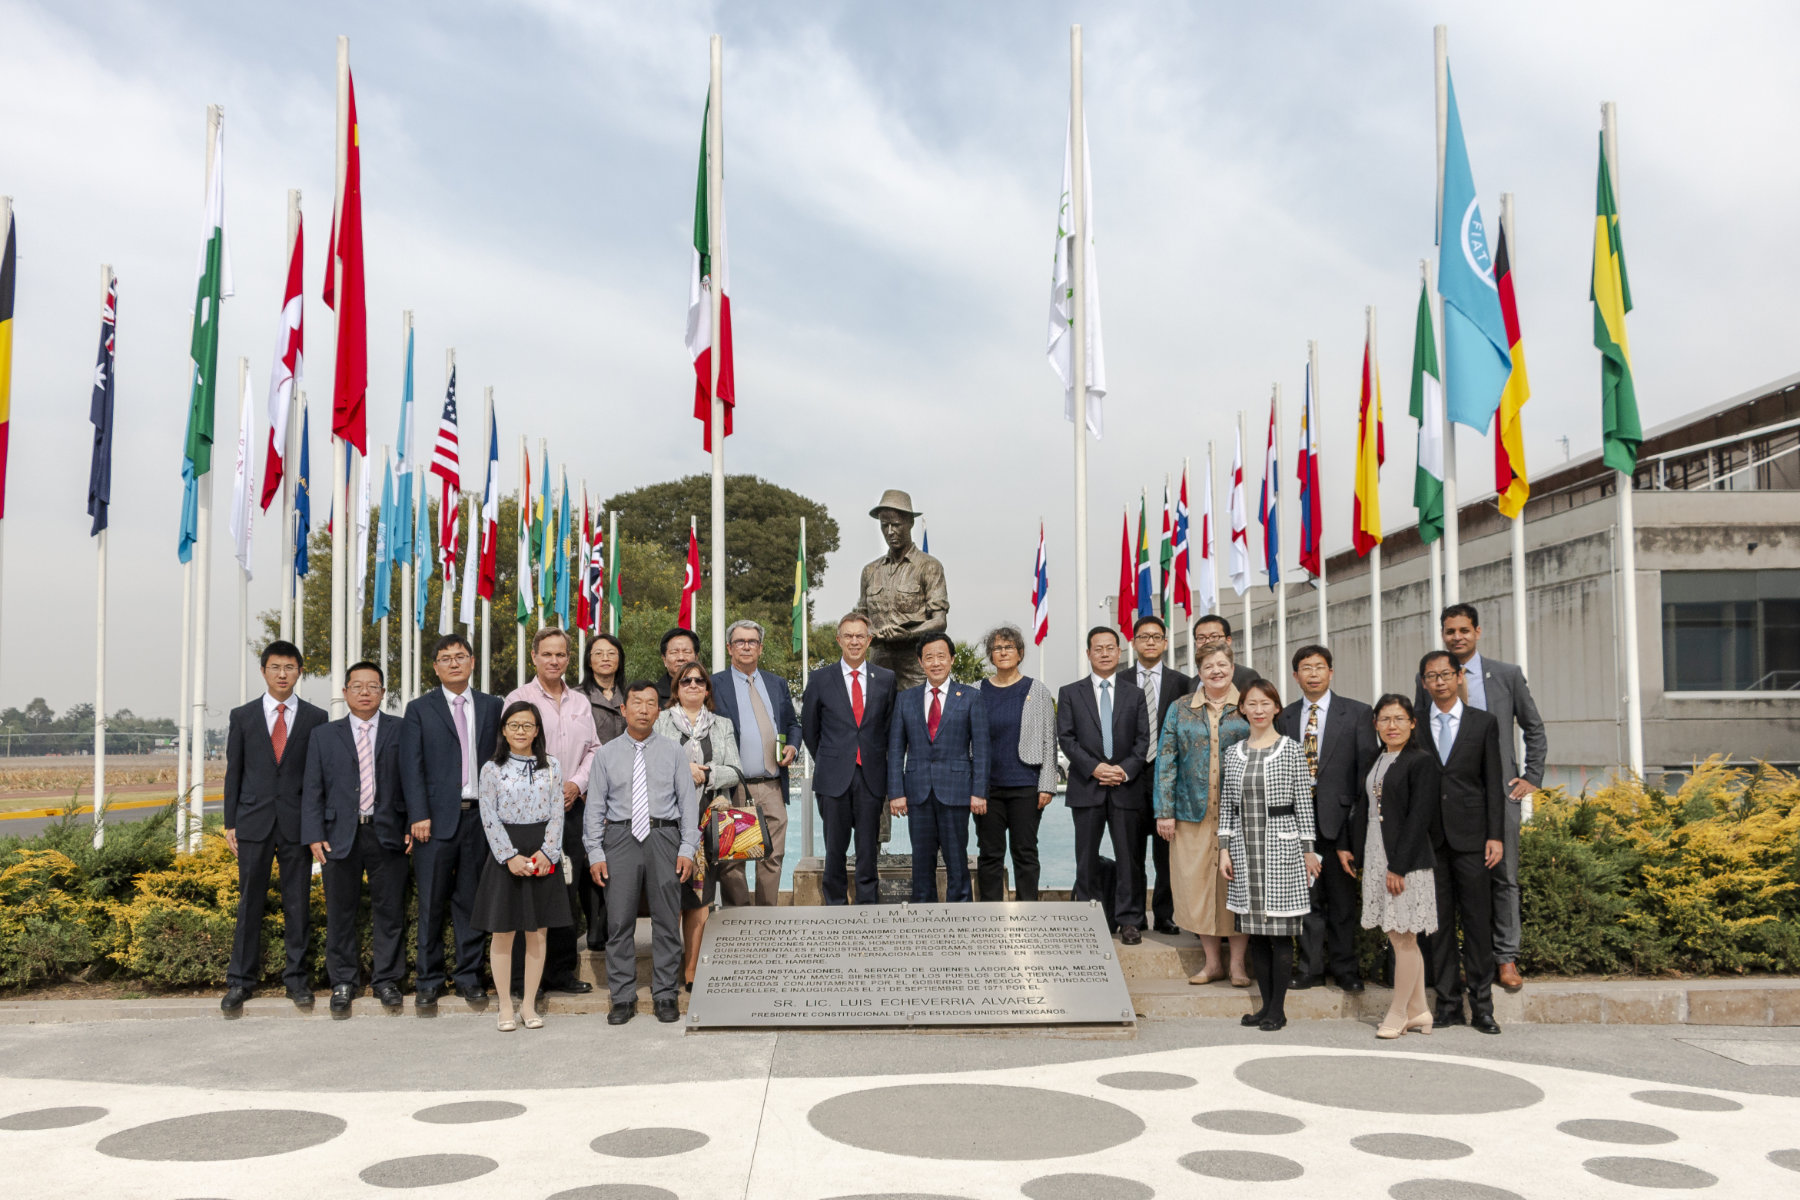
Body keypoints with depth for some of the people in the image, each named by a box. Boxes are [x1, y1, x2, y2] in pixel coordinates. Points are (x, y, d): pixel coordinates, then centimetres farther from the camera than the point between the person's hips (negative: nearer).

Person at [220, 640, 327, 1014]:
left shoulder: (315, 718, 5)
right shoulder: (243, 716, 8)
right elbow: (233, 772, 8)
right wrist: (230, 823, 3)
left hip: (298, 824, 0)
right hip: (254, 822, 0)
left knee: (298, 903, 4)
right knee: (249, 903, 3)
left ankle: (296, 978, 13)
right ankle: (241, 980, 11)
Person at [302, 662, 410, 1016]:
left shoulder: (401, 732, 7)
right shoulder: (324, 735, 10)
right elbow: (312, 790, 6)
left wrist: (413, 826, -5)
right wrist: (314, 836, -3)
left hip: (388, 834, -1)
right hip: (340, 836, 1)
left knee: (390, 910, 4)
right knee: (340, 913, 6)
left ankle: (386, 979, 17)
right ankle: (343, 983, 18)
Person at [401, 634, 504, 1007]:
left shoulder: (492, 706, 11)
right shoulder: (420, 709, 5)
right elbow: (411, 766, 0)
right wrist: (419, 816, -9)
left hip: (479, 816, 2)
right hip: (437, 819, -2)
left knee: (472, 900, 7)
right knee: (432, 903, 3)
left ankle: (469, 977, 17)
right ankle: (429, 980, 13)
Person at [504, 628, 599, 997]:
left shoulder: (581, 702, 14)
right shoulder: (518, 698, 0)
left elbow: (593, 750, 15)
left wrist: (577, 784, -2)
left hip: (571, 805, 4)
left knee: (567, 890, 5)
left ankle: (562, 970, 13)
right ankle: (522, 974, 3)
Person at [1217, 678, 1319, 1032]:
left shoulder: (1292, 750, -1)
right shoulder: (1233, 753, 9)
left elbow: (1304, 804, -1)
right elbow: (1226, 805, 11)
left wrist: (1308, 850, -3)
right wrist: (1224, 849, 6)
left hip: (1281, 845, -4)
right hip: (1244, 847, 4)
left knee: (1280, 929, -2)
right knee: (1255, 930, 7)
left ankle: (1279, 1008, 6)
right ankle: (1267, 1003, 16)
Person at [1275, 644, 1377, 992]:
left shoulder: (1357, 713, 1)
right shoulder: (1285, 717, 11)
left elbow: (1367, 764, -1)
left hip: (1338, 816, -3)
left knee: (1342, 895, 4)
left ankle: (1344, 967, 16)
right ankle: (1312, 966, 15)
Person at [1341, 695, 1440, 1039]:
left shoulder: (1422, 760, -9)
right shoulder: (1375, 760, 14)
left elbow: (1419, 817, -14)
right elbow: (1362, 805, 19)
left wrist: (1399, 866, -17)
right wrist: (1345, 845, 11)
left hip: (1406, 859, -7)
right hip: (1375, 856, 7)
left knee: (1404, 938, 0)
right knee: (1398, 937, 11)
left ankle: (1398, 1013, 11)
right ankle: (1419, 1011, 21)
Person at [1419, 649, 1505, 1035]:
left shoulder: (1484, 724, 6)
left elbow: (1493, 784, 4)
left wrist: (1494, 836, -3)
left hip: (1470, 837, -1)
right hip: (1429, 838, 1)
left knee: (1478, 921, 1)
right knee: (1439, 923, 4)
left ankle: (1481, 1005, 9)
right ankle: (1448, 1003, 12)